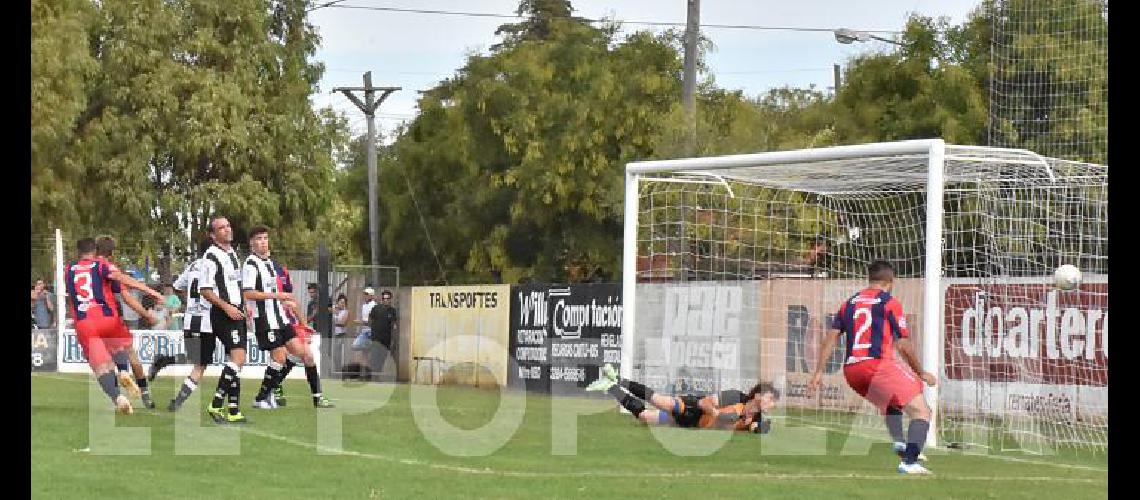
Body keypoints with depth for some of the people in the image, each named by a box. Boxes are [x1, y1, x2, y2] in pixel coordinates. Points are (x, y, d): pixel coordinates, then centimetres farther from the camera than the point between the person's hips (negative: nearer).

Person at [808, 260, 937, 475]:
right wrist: (921, 373, 11)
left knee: (889, 403, 35)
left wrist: (819, 372, 10)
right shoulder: (890, 303, 3)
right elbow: (904, 345, 0)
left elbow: (830, 337, 11)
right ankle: (910, 462, -28)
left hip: (851, 371, 7)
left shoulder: (849, 303, 19)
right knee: (922, 411, -8)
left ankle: (898, 442, 12)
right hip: (878, 364, -7)